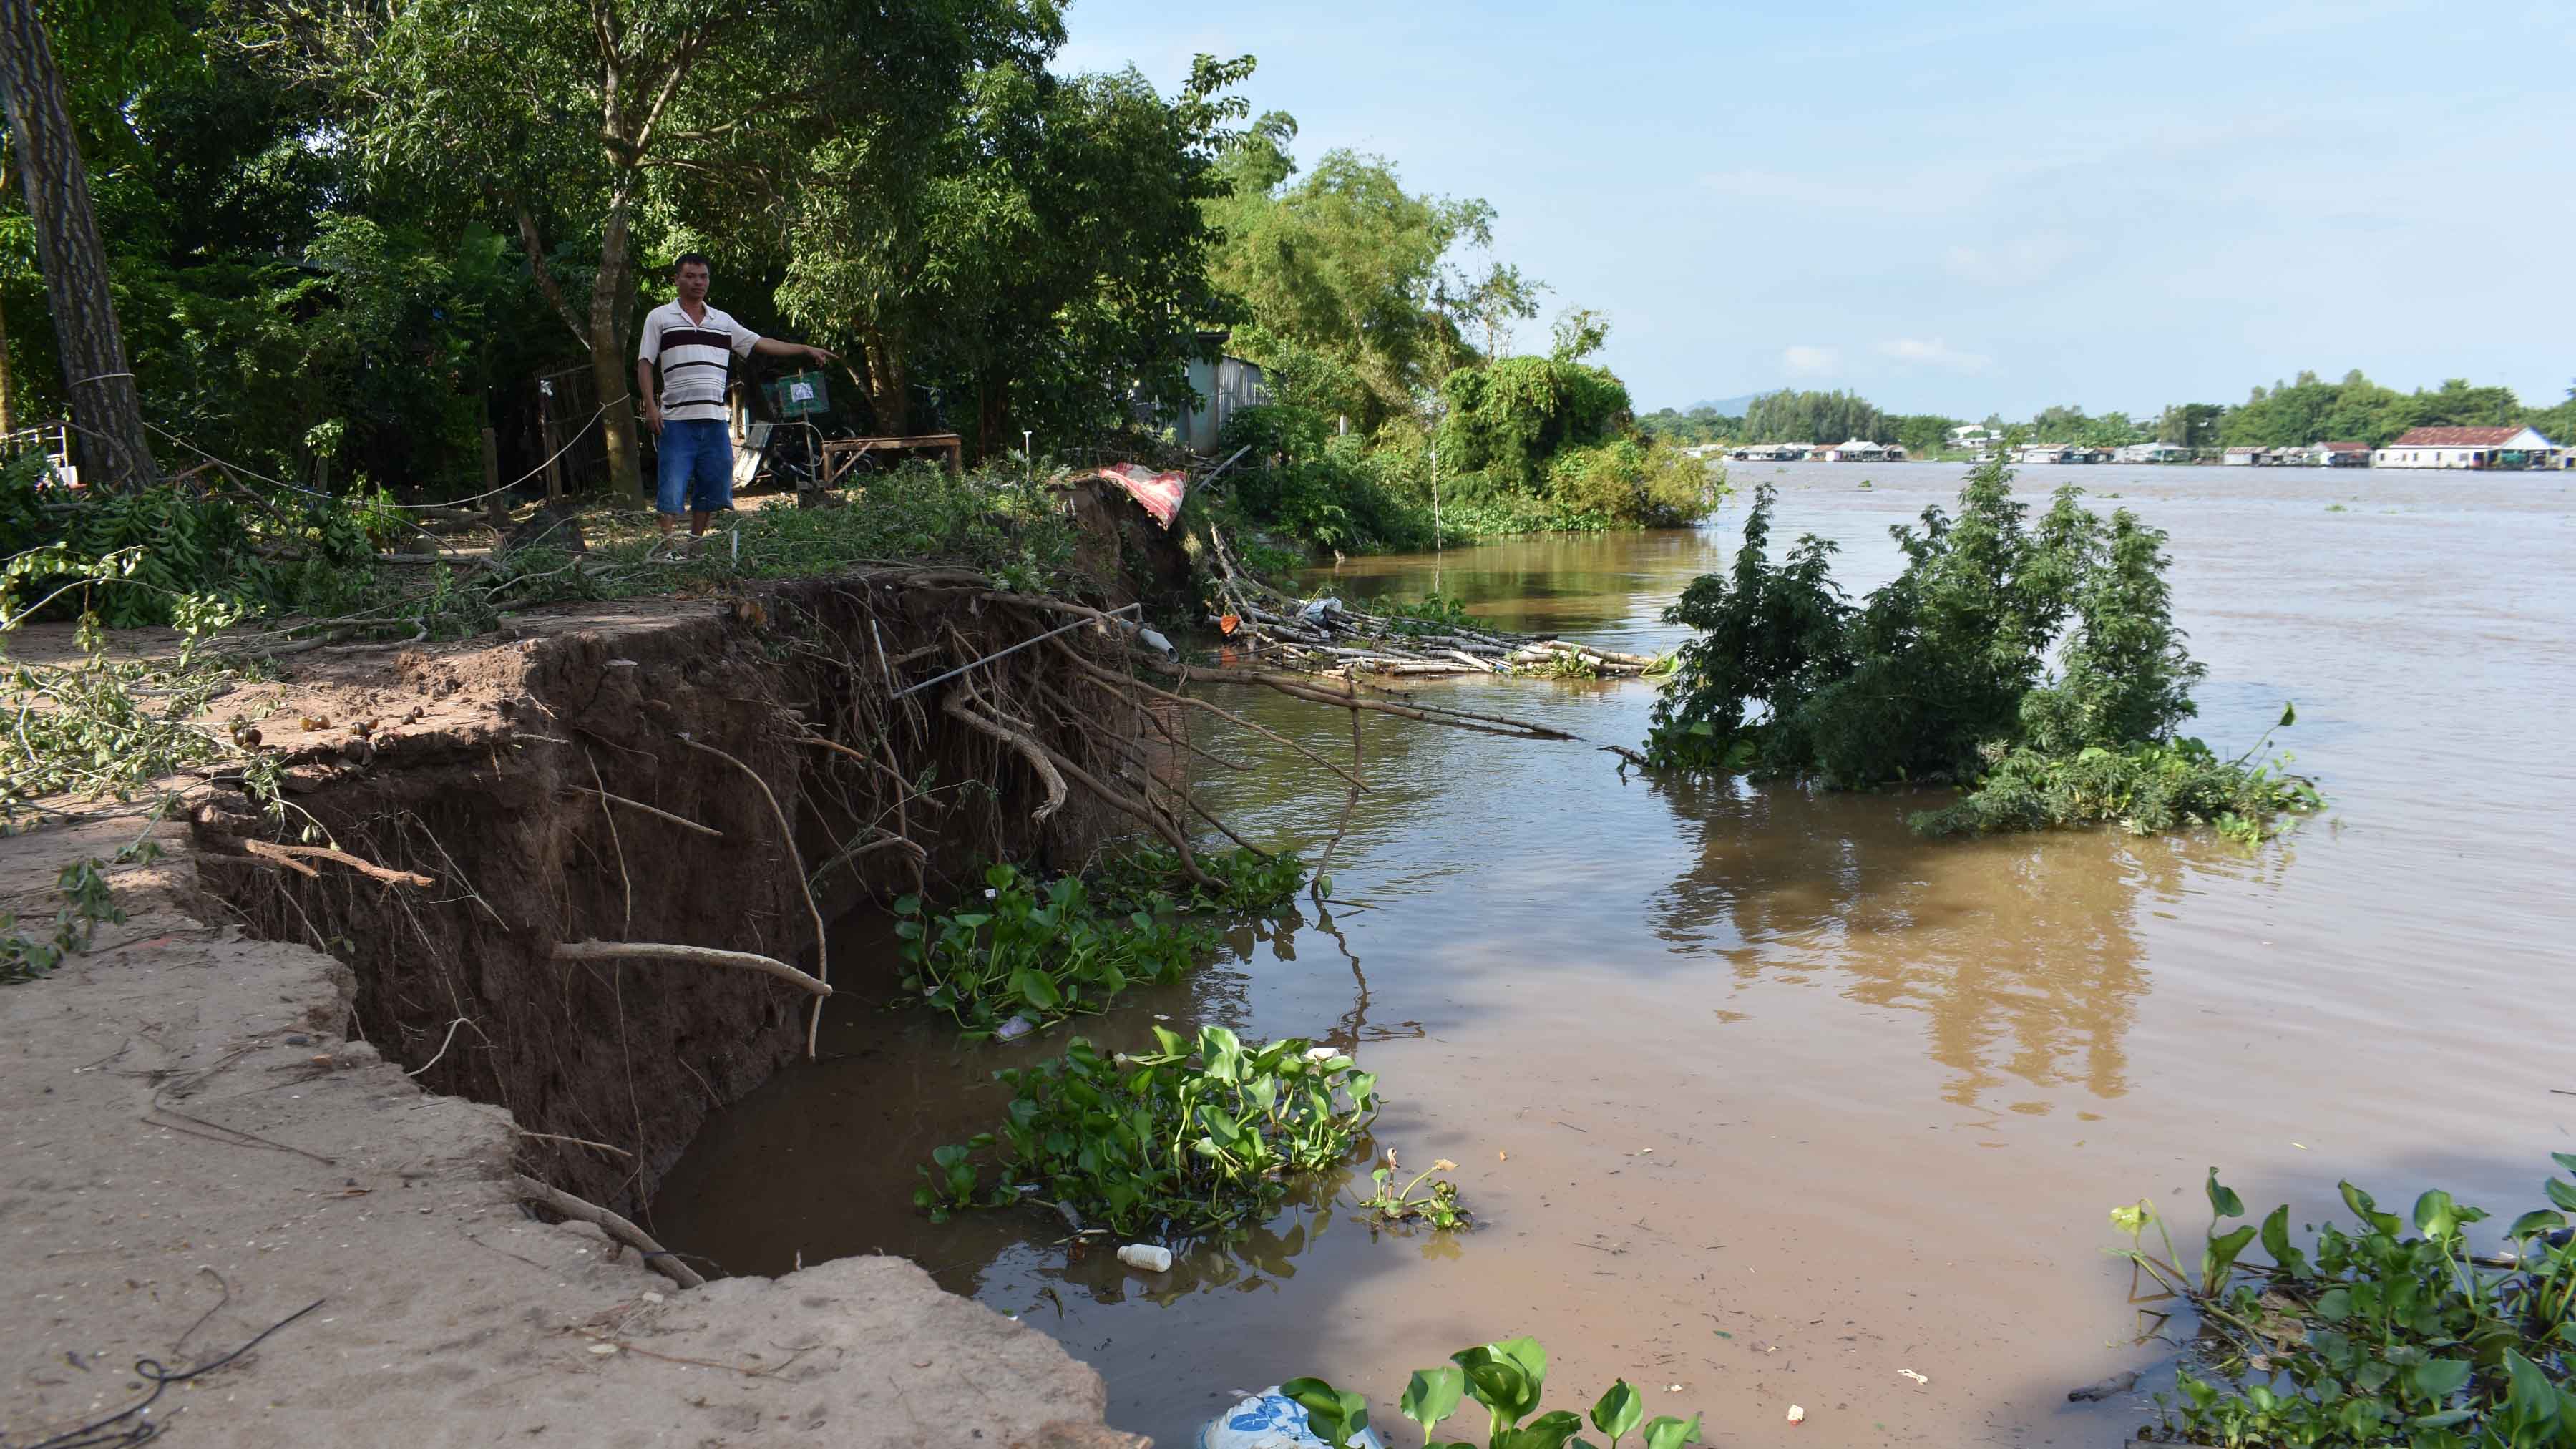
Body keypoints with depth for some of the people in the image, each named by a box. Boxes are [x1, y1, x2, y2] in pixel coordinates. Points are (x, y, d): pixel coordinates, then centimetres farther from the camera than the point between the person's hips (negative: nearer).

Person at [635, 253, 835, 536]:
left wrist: (806, 349, 13)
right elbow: (645, 364, 2)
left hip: (715, 420, 4)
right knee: (672, 491, -8)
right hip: (677, 420, -4)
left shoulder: (723, 321, 16)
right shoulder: (659, 317, 5)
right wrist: (651, 406, -9)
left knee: (711, 490, 8)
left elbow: (761, 344, 18)